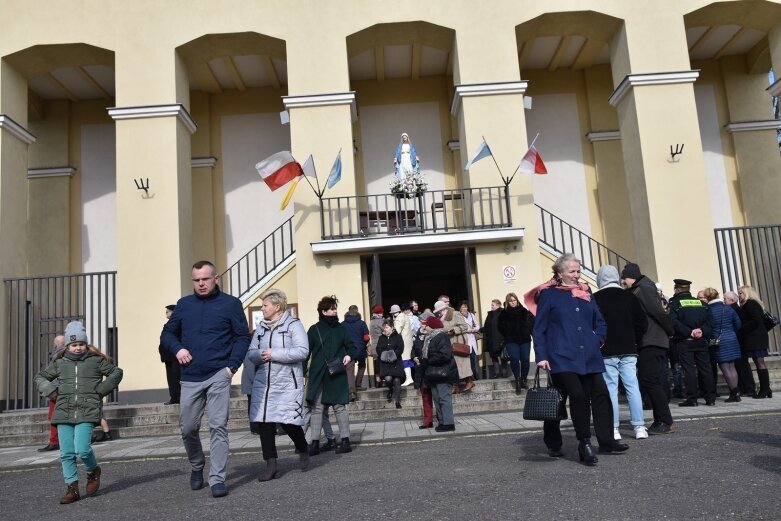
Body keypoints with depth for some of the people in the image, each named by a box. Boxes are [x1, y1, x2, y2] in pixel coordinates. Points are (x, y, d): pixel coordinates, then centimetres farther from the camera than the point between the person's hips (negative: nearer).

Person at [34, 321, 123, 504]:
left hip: (87, 412, -3)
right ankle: (72, 488, 12)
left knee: (82, 449, -15)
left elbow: (116, 372, 13)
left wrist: (102, 390, 3)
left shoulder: (96, 360, 5)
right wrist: (52, 392, 8)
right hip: (64, 412, 4)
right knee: (66, 453, 1)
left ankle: (93, 471, 15)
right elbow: (40, 377, 25)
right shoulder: (60, 363, 12)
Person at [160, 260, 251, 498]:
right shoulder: (184, 304, 11)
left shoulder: (231, 304, 1)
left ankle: (217, 479, 2)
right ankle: (196, 467, 36)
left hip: (218, 375, -3)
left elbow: (242, 337, 1)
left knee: (218, 427, -6)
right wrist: (177, 349, -2)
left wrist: (233, 364, -10)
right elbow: (167, 333, 18)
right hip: (190, 378, 4)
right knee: (188, 428, 10)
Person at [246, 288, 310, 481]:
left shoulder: (293, 325, -5)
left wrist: (274, 354, -16)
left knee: (288, 422, -5)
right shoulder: (260, 327, 14)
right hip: (263, 383, 5)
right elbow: (250, 353, 12)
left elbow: (302, 351, -15)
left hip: (287, 384, -5)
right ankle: (271, 465, 10)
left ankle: (303, 450, 26)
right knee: (264, 422, 0)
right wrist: (260, 355, -12)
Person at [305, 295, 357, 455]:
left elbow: (351, 347, 11)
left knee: (339, 407, 1)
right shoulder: (314, 330, 4)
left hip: (337, 376, 0)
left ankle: (345, 441, 10)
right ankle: (315, 443, 9)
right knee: (316, 408, 2)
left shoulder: (341, 328, 6)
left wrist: (349, 355, -11)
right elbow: (306, 352, 4)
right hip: (317, 376, 0)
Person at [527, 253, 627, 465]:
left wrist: (596, 341, 6)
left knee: (601, 395, 3)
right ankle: (584, 443, 0)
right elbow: (539, 329, -3)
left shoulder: (586, 292, 14)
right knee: (578, 396, -13)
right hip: (562, 357, -6)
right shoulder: (548, 295, -2)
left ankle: (606, 440, 15)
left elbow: (600, 322, 22)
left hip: (589, 356, 6)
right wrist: (541, 356, -10)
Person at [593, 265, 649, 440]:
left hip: (606, 352, -3)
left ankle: (613, 429, -1)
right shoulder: (629, 297, 6)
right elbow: (643, 322, 6)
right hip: (628, 351, 3)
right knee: (632, 387, 6)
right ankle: (639, 427, 5)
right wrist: (634, 342, 16)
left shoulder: (595, 299, -6)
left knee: (611, 388, 0)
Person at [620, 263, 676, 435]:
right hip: (646, 344, 10)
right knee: (647, 382, 11)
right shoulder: (635, 292, 18)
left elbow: (659, 313, -17)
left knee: (650, 382, -9)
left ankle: (665, 423, -5)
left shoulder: (644, 289, -11)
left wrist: (670, 332, -6)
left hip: (652, 344, -10)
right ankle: (660, 421, 16)